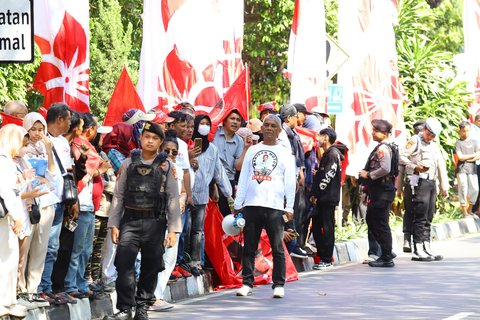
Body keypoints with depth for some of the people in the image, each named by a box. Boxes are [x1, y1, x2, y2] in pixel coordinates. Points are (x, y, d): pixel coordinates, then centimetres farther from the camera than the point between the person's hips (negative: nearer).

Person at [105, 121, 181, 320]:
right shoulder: (129, 164, 7)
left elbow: (173, 199, 2)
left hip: (155, 223, 0)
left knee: (151, 267, 5)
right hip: (130, 220, 0)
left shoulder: (166, 167, 5)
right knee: (124, 265, -10)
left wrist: (173, 229, -4)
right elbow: (118, 195, 7)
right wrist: (114, 224, 2)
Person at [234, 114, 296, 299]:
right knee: (249, 247, 3)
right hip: (252, 205, 3)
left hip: (274, 207, -2)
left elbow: (290, 182, 4)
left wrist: (289, 207, -4)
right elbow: (243, 178, 14)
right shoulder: (252, 151, 15)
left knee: (277, 247, -2)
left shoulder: (285, 154, 8)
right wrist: (238, 204, 9)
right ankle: (247, 283, 9)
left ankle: (279, 285, 4)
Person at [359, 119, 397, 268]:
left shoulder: (383, 148, -15)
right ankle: (387, 252, 22)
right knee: (371, 221, 16)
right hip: (377, 191, 10)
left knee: (381, 223, -5)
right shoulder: (379, 148, 15)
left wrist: (368, 175, -16)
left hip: (383, 191, -10)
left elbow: (385, 169, -26)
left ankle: (387, 258, 1)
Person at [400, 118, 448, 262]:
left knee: (428, 218, 9)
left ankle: (426, 248, 14)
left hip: (431, 183, 8)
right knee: (420, 217, -11)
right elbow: (402, 157, -7)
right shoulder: (414, 142, 1)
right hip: (418, 182, -8)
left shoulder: (435, 146, 24)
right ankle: (418, 251, -12)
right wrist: (415, 167, -20)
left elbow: (441, 166, 25)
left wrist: (444, 187, 22)